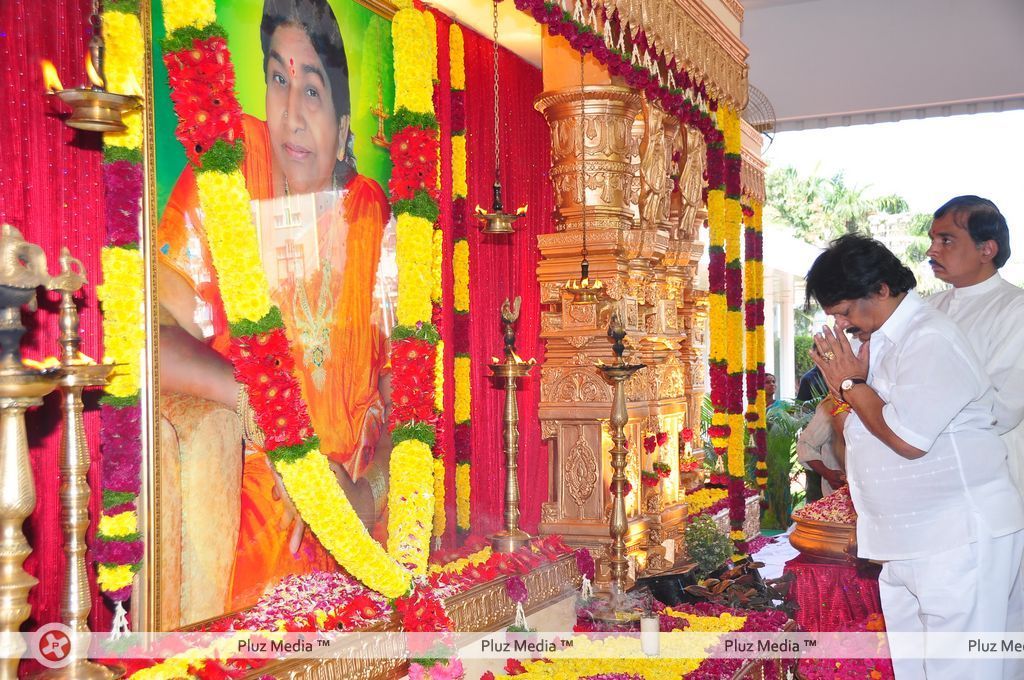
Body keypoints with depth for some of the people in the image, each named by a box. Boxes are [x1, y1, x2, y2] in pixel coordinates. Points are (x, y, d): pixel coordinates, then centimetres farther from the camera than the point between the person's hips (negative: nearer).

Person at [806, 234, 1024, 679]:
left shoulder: (930, 341, -17)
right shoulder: (877, 339, 12)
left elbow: (906, 438, -24)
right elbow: (864, 431, 18)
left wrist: (851, 384, -10)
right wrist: (846, 386, -1)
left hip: (959, 542, -10)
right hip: (906, 544, 10)